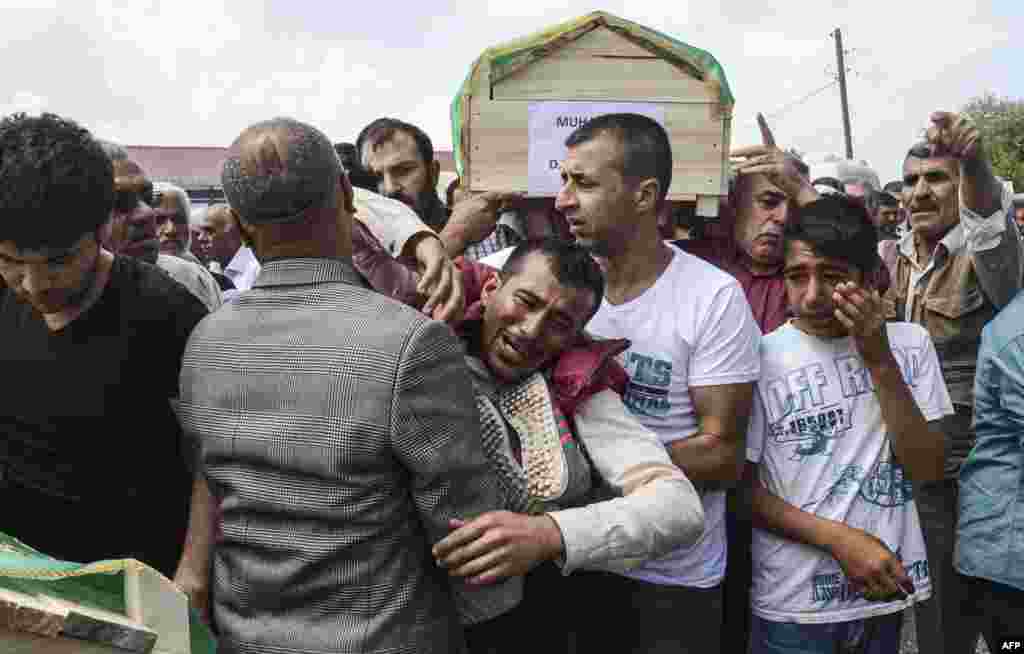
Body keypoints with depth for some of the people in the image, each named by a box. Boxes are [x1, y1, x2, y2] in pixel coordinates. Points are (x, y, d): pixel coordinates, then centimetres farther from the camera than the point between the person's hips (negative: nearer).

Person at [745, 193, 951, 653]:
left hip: (887, 591, 3)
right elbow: (742, 486, -7)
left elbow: (927, 469, -8)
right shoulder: (761, 358, -11)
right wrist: (838, 540, -16)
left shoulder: (909, 343, -2)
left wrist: (879, 360, -16)